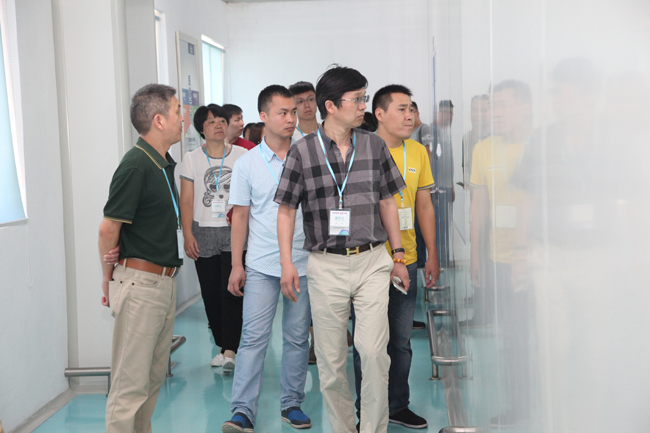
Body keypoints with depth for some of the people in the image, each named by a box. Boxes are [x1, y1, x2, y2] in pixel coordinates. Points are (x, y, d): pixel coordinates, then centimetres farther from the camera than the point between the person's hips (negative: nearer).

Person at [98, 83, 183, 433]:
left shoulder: (164, 164, 13)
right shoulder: (135, 166, -16)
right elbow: (108, 229, -14)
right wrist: (109, 281, -2)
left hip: (164, 283, 9)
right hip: (140, 283, -9)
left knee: (154, 377, 17)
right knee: (132, 384, -4)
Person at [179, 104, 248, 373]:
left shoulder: (242, 155, 6)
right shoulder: (191, 159, 7)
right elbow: (186, 201, 4)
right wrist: (187, 235, -5)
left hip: (234, 232, -2)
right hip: (204, 233, 2)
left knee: (231, 291, -11)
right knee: (210, 293, 5)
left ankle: (230, 351, -10)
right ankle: (223, 346, 18)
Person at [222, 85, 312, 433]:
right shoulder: (247, 163, 2)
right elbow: (240, 215, 4)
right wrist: (236, 265, 0)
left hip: (302, 262, 2)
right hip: (261, 265, -1)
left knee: (297, 337, 9)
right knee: (253, 337, -4)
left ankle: (292, 404, 20)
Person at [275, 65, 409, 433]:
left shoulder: (375, 145, 6)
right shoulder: (303, 151, -1)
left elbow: (387, 202, 13)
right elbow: (287, 209, 3)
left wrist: (398, 255, 11)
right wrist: (287, 263, -4)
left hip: (372, 261, 1)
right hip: (326, 265, -1)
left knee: (374, 350, -8)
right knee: (331, 358, 6)